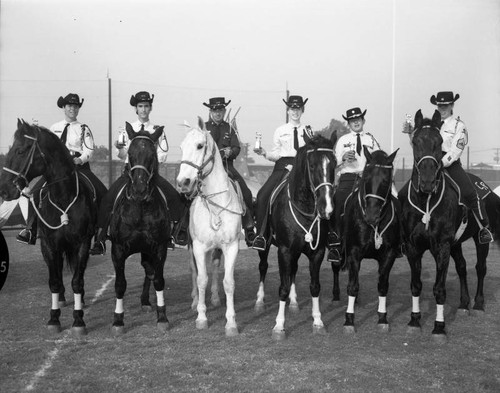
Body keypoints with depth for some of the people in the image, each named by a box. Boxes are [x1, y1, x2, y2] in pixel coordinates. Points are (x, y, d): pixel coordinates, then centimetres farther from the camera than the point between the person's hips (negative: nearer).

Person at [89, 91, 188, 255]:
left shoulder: (157, 130, 7)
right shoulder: (126, 129, 8)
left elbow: (162, 156, 3)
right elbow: (122, 156, 5)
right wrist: (120, 147, -16)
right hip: (130, 170, 0)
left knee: (176, 198, -14)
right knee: (107, 199, -19)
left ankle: (176, 234, 7)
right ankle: (100, 240, -12)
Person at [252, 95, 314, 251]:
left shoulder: (307, 131, 15)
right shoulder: (280, 131, 15)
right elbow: (275, 155, 13)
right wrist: (264, 153, -6)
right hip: (282, 166, 1)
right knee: (262, 195, -21)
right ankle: (261, 236, -17)